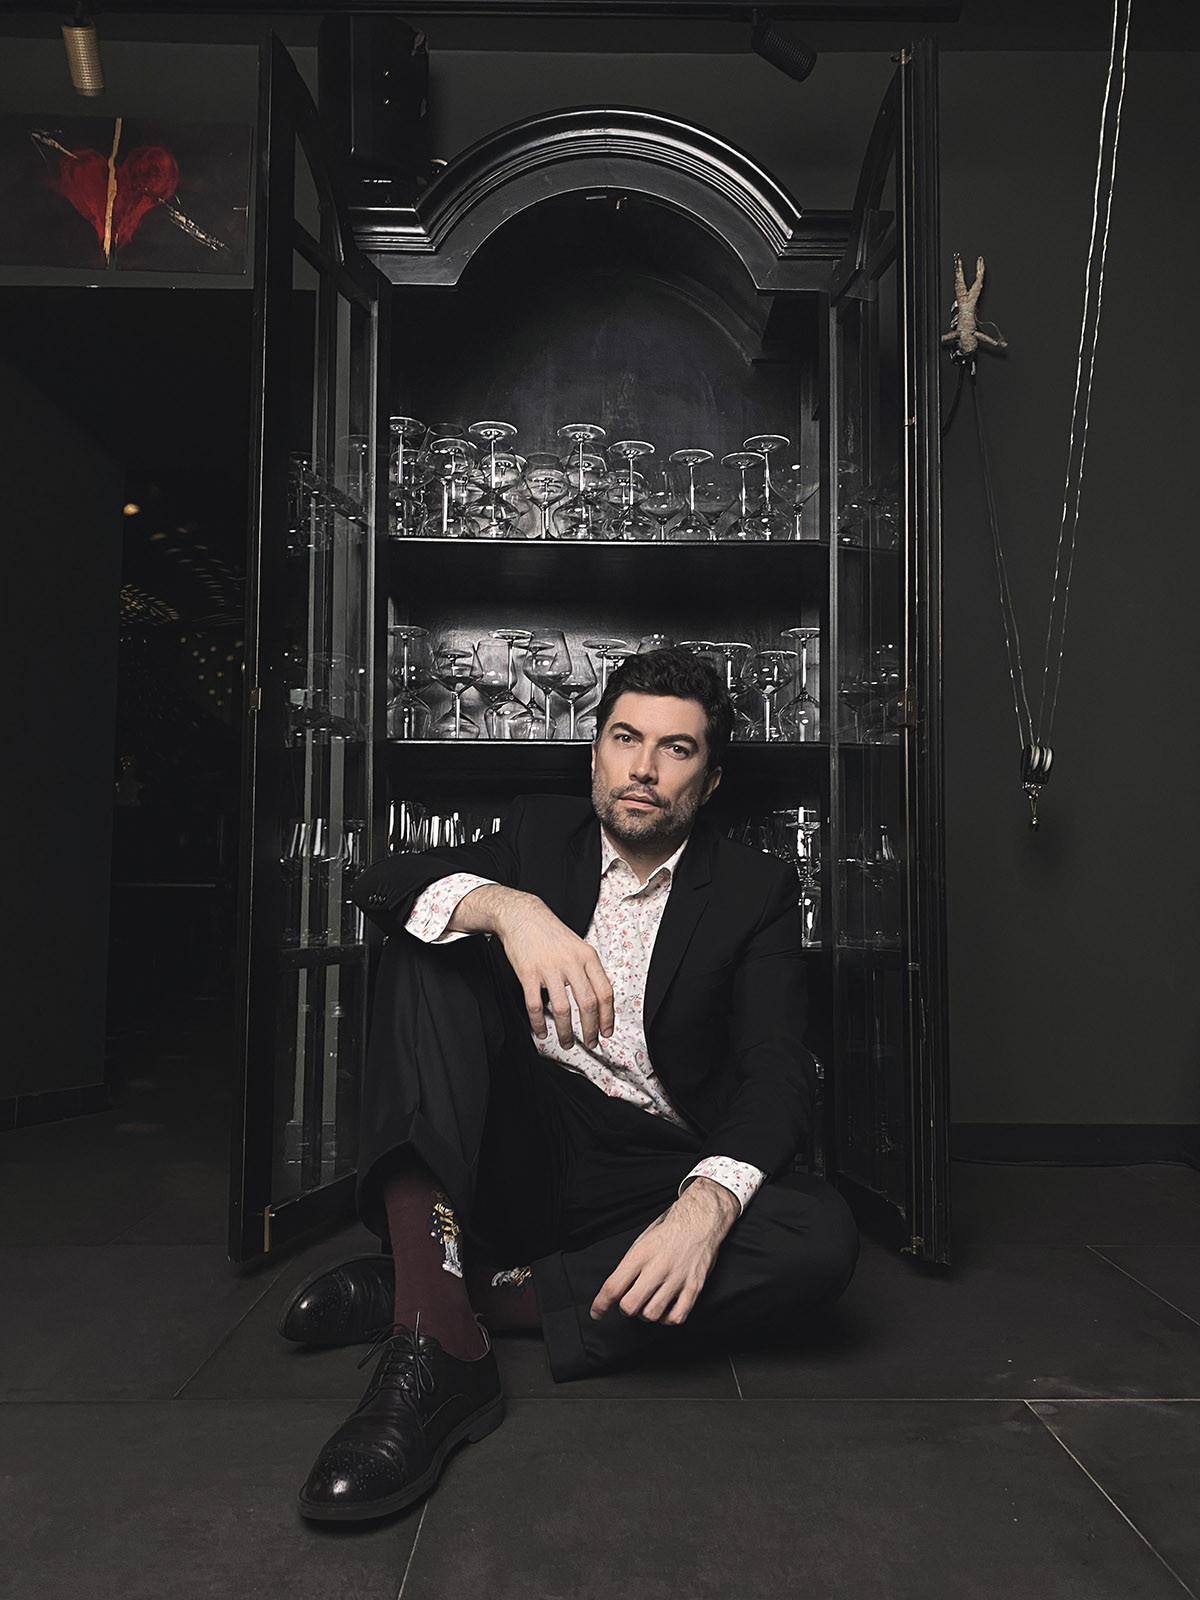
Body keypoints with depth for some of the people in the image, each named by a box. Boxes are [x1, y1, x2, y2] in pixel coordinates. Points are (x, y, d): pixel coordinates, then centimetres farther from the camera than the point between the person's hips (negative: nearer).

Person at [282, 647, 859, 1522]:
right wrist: (505, 907, -32)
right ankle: (436, 1330, -35)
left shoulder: (755, 890, 3)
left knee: (822, 1238, -30)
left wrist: (707, 1204, -31)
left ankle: (446, 1290, -25)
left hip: (657, 1179, -1)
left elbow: (777, 1072, -10)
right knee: (431, 939, -18)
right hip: (519, 1149, 1)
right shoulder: (541, 832, 8)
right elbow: (385, 883, -9)